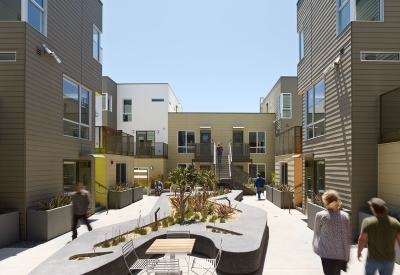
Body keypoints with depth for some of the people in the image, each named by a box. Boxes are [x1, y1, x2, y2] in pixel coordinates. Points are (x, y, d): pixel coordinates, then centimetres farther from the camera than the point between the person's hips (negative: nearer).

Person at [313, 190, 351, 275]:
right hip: (342, 254, 3)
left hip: (327, 253, -3)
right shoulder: (345, 216, -3)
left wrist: (315, 244, 20)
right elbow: (349, 236, 2)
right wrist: (347, 254, 13)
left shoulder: (320, 215, -10)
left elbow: (317, 233, 1)